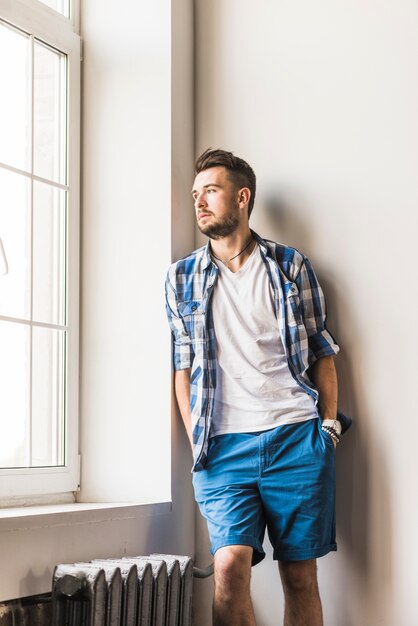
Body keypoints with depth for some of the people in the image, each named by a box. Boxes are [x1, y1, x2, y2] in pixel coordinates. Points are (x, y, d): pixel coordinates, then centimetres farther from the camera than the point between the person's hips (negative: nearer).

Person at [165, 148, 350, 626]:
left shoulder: (291, 266, 9)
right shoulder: (182, 277, 11)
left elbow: (322, 351, 11)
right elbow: (182, 366, 10)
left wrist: (329, 423, 1)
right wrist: (195, 440, 2)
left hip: (296, 438, 0)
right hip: (223, 444, 0)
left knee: (300, 574, 4)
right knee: (230, 565, -16)